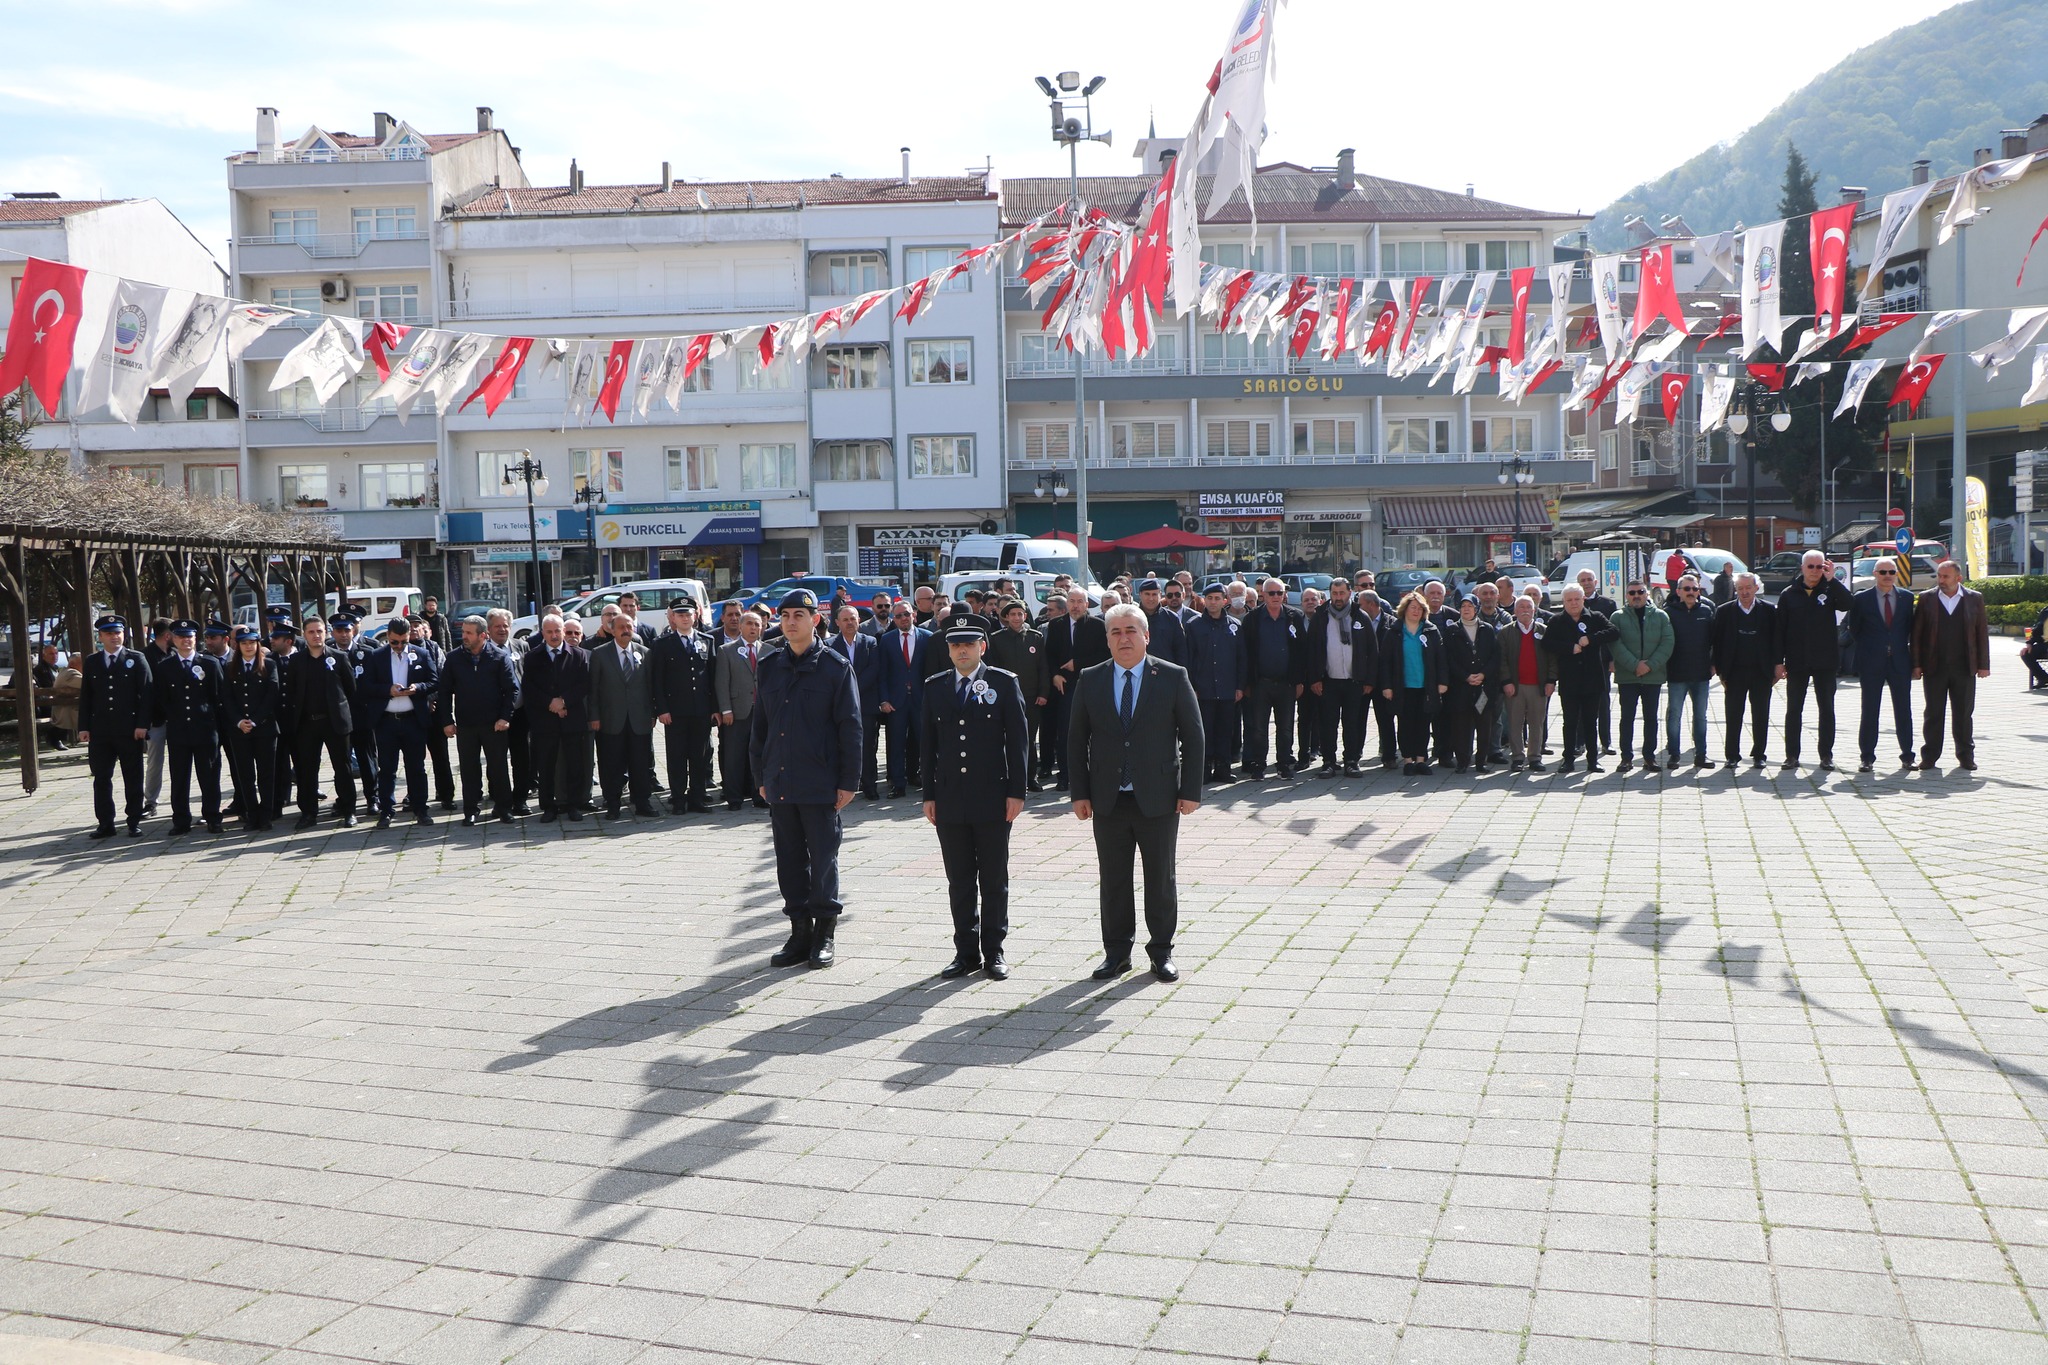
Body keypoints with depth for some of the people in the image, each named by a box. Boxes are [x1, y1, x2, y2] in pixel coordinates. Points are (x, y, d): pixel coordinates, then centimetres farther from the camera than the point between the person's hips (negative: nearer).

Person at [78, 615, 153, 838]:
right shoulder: (91, 662, 11)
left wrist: (142, 724, -11)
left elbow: (147, 693, -3)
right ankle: (105, 822, 11)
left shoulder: (137, 659, 2)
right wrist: (83, 727, 3)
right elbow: (85, 697, 11)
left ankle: (134, 822, 10)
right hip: (100, 731, 3)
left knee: (133, 778, 3)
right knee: (101, 778, 4)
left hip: (130, 730, -3)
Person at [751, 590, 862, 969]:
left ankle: (825, 933, 13)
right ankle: (800, 932, 19)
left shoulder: (835, 667, -4)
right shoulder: (770, 667, 10)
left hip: (820, 784, -4)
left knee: (823, 858, 2)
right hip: (780, 783, 5)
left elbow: (850, 727, -5)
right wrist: (761, 776, 12)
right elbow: (759, 724, 15)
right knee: (789, 860, 9)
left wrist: (847, 781, -8)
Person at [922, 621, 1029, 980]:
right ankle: (966, 952, 15)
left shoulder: (1004, 682, 0)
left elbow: (1019, 740, -2)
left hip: (992, 798, -3)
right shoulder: (935, 687, 8)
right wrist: (929, 795, 6)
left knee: (994, 880, 5)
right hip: (950, 800, 3)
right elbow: (928, 744, 10)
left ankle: (993, 951, 15)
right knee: (959, 882, 7)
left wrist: (1017, 792, -7)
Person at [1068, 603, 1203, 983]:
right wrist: (1079, 793, 0)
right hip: (1108, 800, 2)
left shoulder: (1173, 677, -1)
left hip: (1158, 799, -1)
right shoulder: (1090, 681, 4)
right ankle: (1116, 952, 20)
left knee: (1161, 879, 7)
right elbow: (1076, 740, 6)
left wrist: (1191, 791, -6)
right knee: (1113, 880, 8)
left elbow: (1193, 737, -1)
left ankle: (1161, 951, 21)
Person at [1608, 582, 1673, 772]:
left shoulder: (1661, 617, 6)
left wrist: (1650, 665, -14)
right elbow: (1615, 644, -7)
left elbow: (1668, 643, -2)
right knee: (1627, 717, 1)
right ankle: (1626, 757, 7)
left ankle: (1649, 756, 14)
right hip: (1627, 677, -1)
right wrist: (1634, 665, -17)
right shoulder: (1617, 617, 2)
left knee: (1651, 717, 8)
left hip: (1653, 676, 1)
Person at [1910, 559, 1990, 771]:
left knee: (1964, 714, 7)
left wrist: (1983, 664, 2)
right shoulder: (1926, 599, 3)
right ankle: (1929, 756, 9)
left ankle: (1966, 756, 17)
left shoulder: (1975, 599, 5)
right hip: (1934, 667, -1)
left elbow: (1982, 632, 6)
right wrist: (1916, 664, -4)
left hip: (1964, 668, 1)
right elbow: (1916, 633, 2)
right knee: (1933, 714, 3)